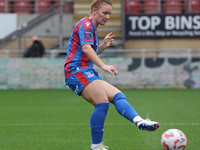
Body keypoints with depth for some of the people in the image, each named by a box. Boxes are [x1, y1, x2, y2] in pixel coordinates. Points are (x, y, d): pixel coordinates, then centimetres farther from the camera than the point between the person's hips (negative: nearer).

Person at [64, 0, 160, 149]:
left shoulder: (92, 28, 25)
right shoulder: (86, 24, -6)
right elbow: (85, 48, -23)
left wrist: (103, 46, 13)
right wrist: (103, 66, -34)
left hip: (87, 73, 10)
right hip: (77, 70, -10)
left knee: (118, 96, -6)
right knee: (103, 102, -22)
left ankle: (139, 121, -29)